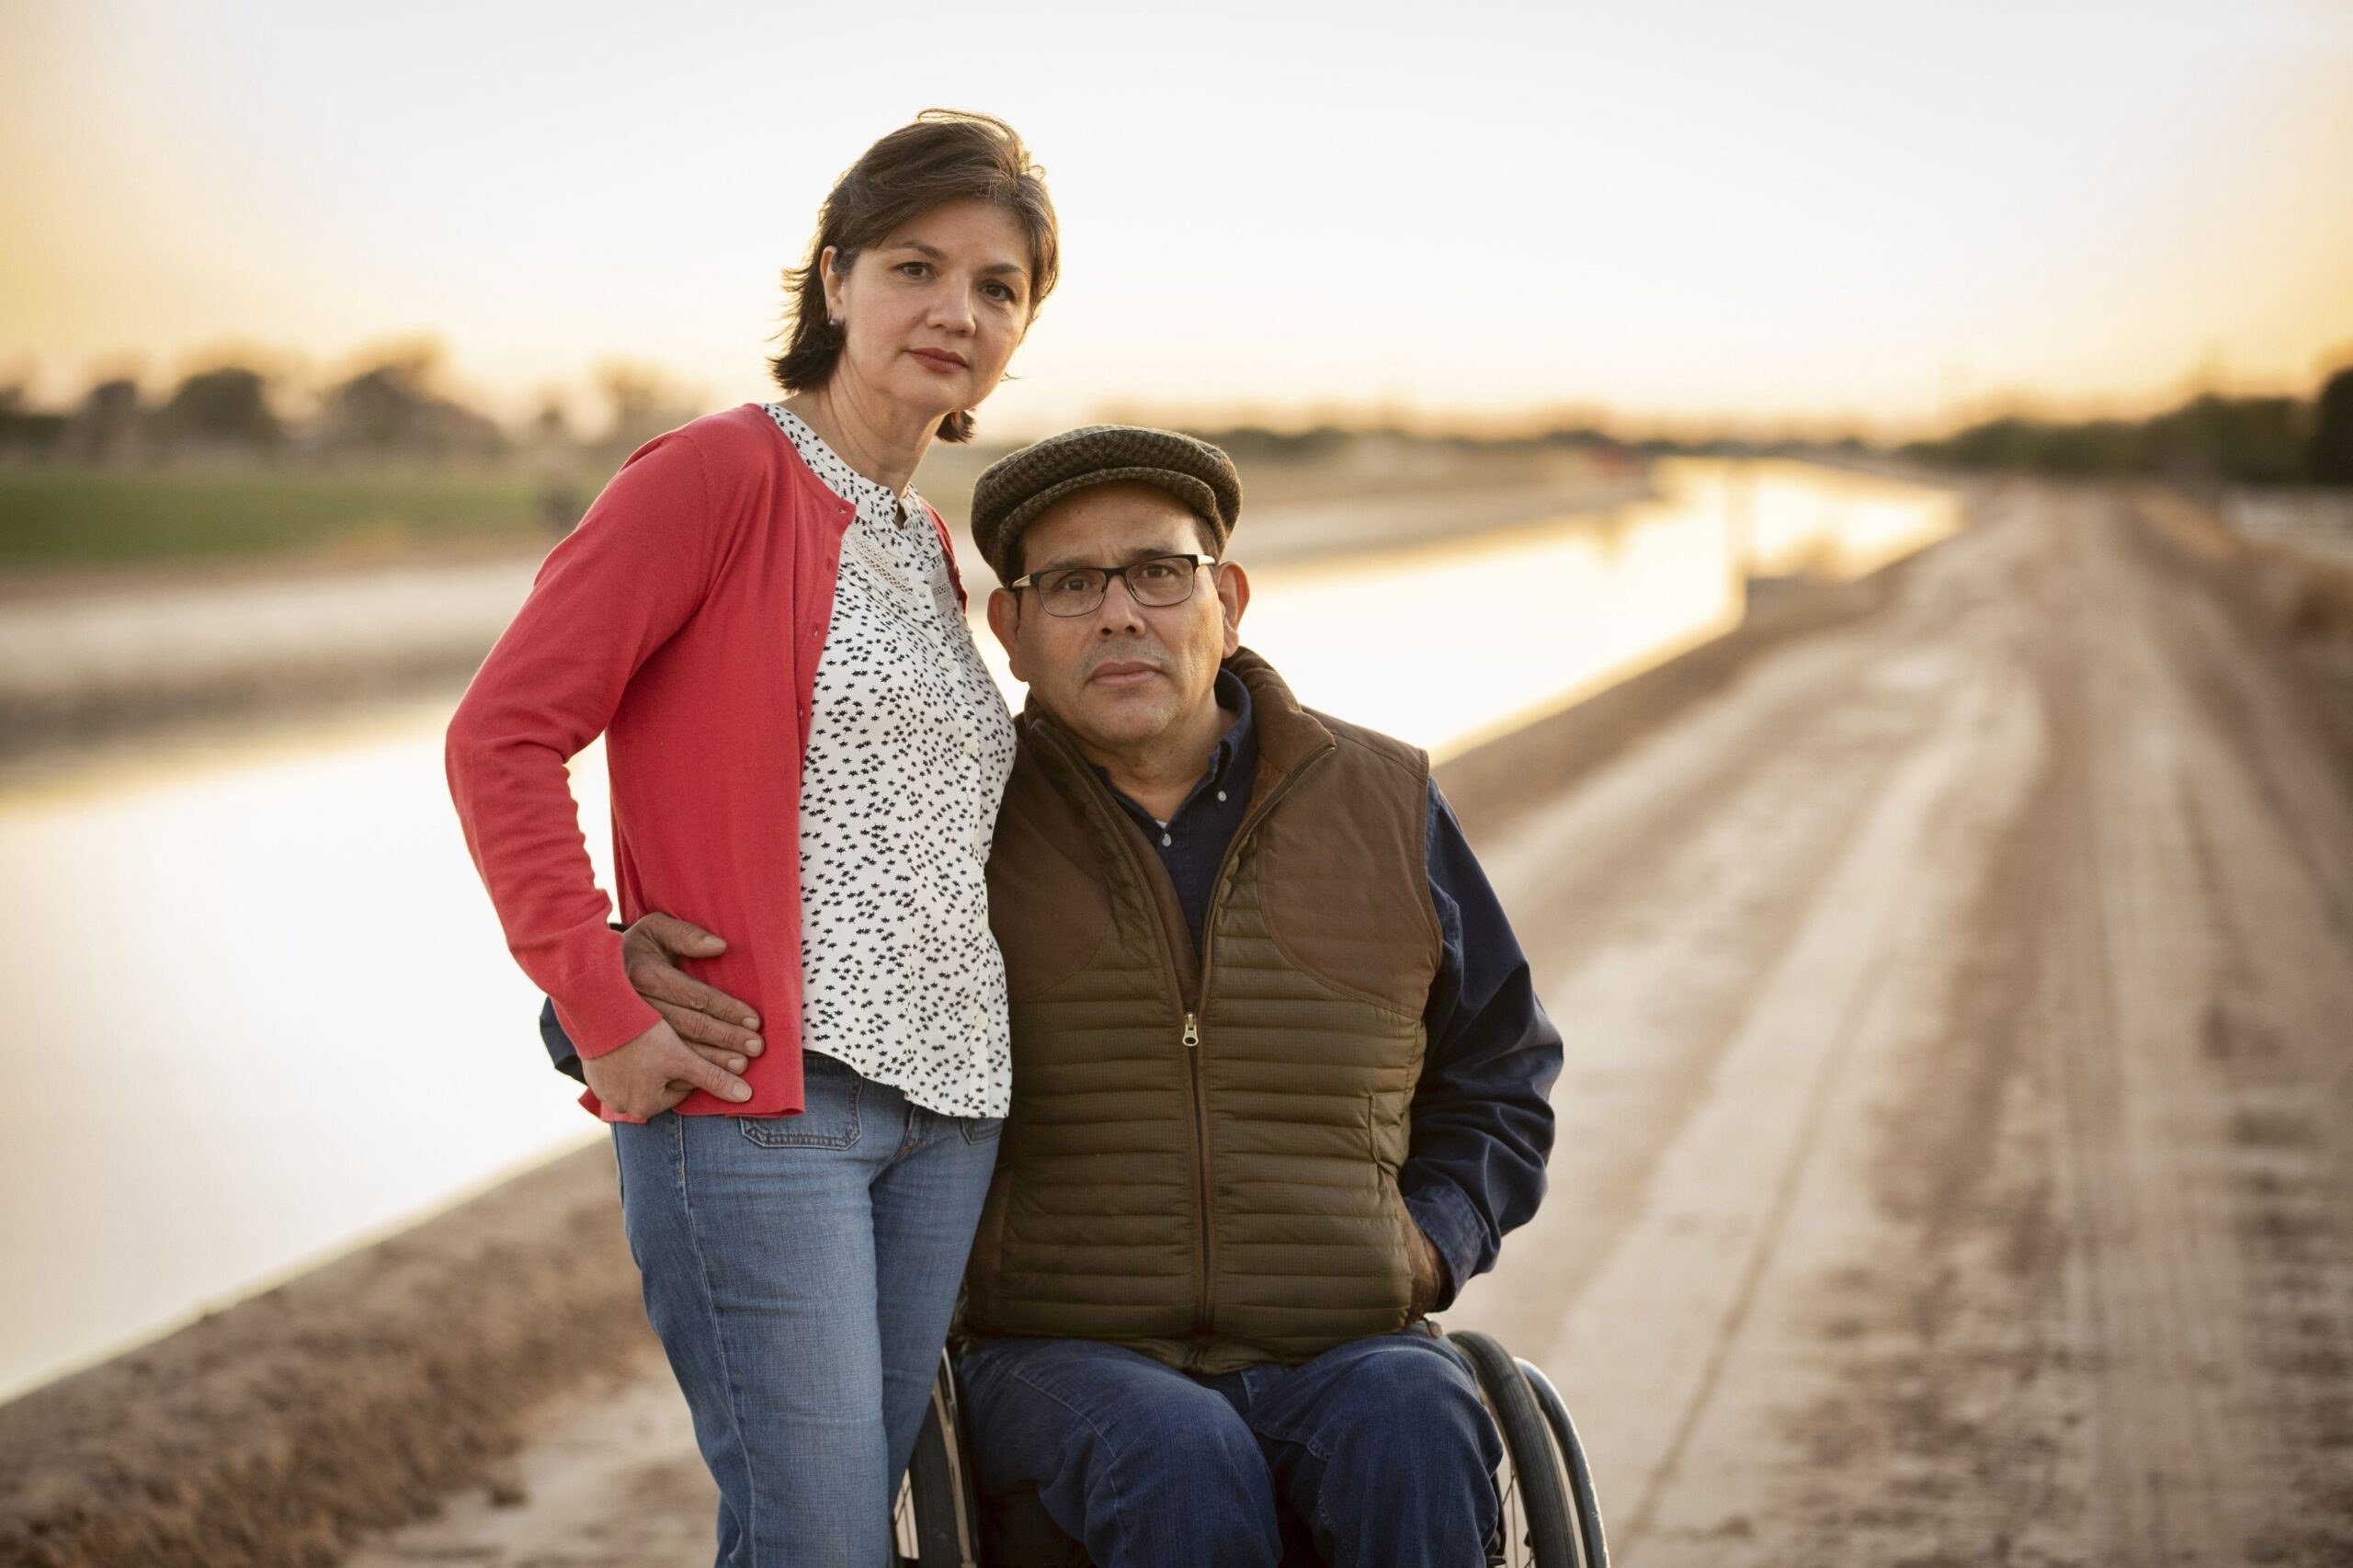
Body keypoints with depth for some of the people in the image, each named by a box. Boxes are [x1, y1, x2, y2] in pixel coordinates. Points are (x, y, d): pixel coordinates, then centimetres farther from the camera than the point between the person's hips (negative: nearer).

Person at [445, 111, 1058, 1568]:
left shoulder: (929, 546, 16)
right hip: (756, 1099, -7)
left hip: (946, 1110, 7)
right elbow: (502, 738, -12)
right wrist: (607, 1018, -15)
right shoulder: (717, 475, -7)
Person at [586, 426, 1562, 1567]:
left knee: (1410, 1445, -34)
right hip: (1071, 1379, -1)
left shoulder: (1380, 813, 5)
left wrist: (1422, 1250, -1)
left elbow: (1494, 1084, 19)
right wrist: (630, 974, -25)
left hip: (1338, 1372, 2)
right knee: (1186, 1474, -36)